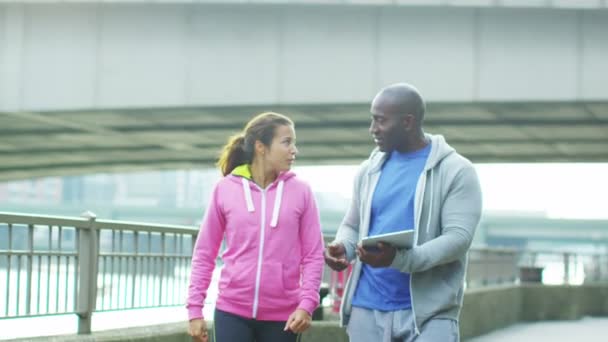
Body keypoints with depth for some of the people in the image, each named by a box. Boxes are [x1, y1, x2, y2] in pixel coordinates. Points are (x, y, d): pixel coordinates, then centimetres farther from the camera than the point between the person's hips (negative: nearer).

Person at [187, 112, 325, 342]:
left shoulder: (300, 191, 1)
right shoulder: (225, 189, 0)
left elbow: (313, 254, 1)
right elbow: (204, 253, 5)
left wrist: (307, 303, -12)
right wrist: (195, 307, 1)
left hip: (282, 316, 1)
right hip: (232, 311, 0)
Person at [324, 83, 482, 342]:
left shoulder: (456, 171, -3)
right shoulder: (369, 170, 13)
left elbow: (458, 237, -13)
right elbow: (352, 225, 21)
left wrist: (399, 258, -26)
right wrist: (341, 247, -5)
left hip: (429, 313, -5)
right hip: (367, 309, 5)